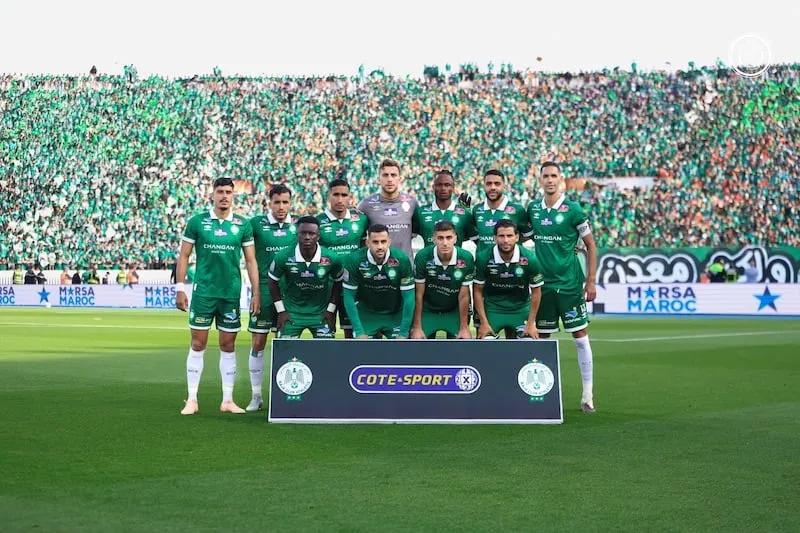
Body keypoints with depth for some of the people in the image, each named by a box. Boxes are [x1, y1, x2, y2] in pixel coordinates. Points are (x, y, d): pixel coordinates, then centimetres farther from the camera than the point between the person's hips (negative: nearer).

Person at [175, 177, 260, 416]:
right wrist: (179, 288, -2)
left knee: (228, 346, 7)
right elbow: (183, 256, 3)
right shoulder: (197, 222, 0)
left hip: (231, 294, 1)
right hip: (203, 292, -1)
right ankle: (192, 400, 8)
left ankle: (227, 400, 13)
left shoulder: (243, 225, 4)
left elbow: (250, 260, 7)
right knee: (198, 344, 1)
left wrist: (256, 292, 1)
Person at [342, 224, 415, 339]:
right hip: (366, 314, 0)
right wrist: (359, 332, -15)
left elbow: (408, 297, -13)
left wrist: (403, 333, -13)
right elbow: (349, 296, -12)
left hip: (395, 315, 0)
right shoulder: (354, 260, -21)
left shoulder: (401, 259, -20)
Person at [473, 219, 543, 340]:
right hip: (492, 309, 0)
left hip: (521, 310, 0)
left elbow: (536, 291, -5)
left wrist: (531, 323, -5)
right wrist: (484, 322, -9)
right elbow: (478, 291, -6)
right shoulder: (483, 258, -17)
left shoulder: (529, 258, -17)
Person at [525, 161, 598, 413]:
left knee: (581, 338, -1)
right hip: (542, 284, 4)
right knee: (541, 338, 7)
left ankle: (588, 395, 6)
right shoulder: (532, 208, 5)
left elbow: (591, 246, -1)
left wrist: (590, 282, -5)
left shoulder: (572, 209, -6)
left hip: (570, 284, -4)